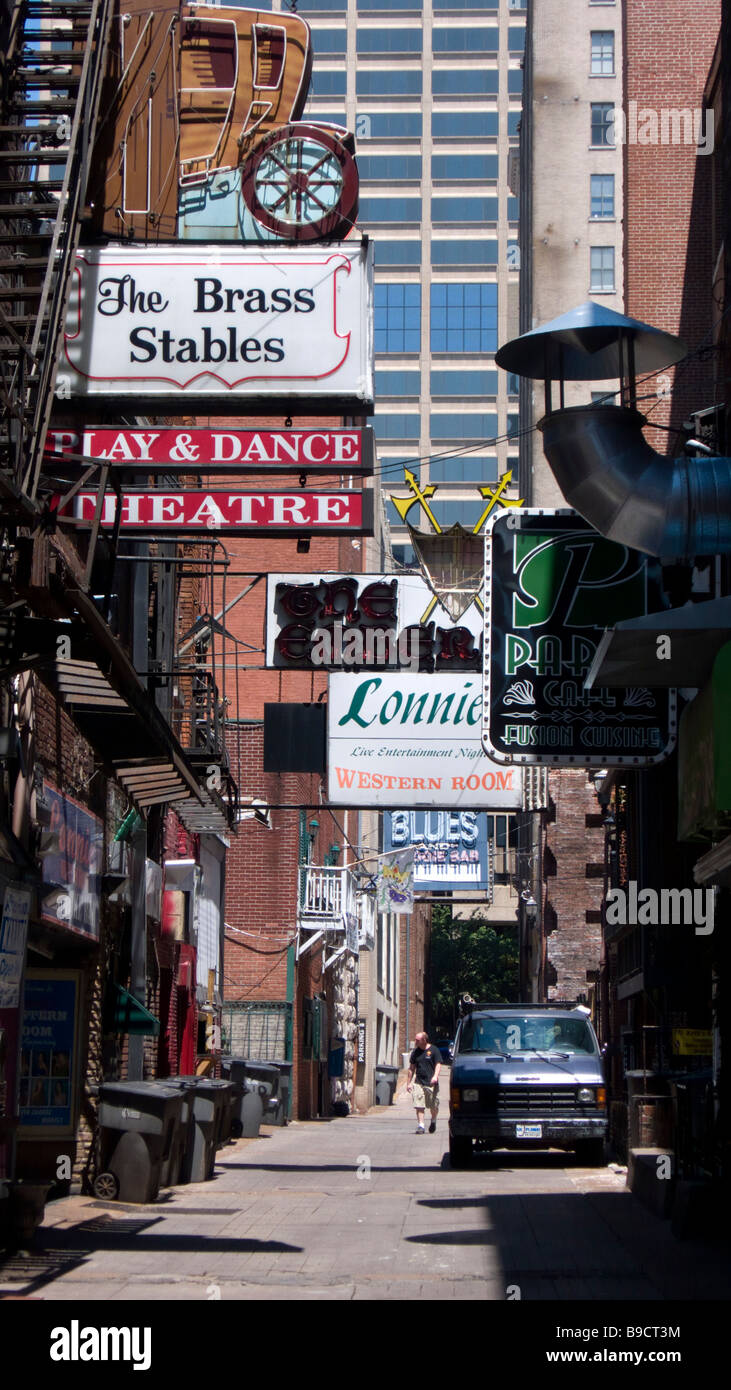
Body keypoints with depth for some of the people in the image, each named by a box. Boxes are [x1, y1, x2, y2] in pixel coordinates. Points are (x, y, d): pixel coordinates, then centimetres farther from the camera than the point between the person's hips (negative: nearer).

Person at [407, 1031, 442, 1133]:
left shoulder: (434, 1050, -2)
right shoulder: (416, 1052, 11)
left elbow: (438, 1065, -6)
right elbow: (412, 1068, 17)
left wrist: (435, 1076, -24)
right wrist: (409, 1082, 13)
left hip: (431, 1083, -3)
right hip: (419, 1082, 3)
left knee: (434, 1106, 6)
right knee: (419, 1106, -8)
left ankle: (433, 1121, 33)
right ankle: (420, 1126, -8)